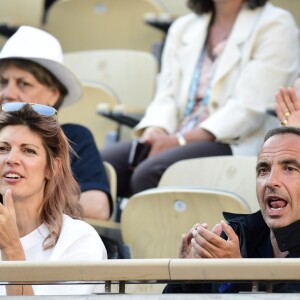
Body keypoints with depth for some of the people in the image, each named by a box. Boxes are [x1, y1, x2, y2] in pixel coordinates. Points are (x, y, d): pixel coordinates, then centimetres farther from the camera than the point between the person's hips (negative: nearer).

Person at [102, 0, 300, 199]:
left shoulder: (276, 25, 1)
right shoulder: (183, 27, 22)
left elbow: (250, 109, -10)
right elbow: (166, 97, 13)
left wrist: (180, 140, -18)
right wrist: (155, 129, -12)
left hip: (235, 145, -6)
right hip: (177, 140, 6)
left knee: (149, 173, -33)